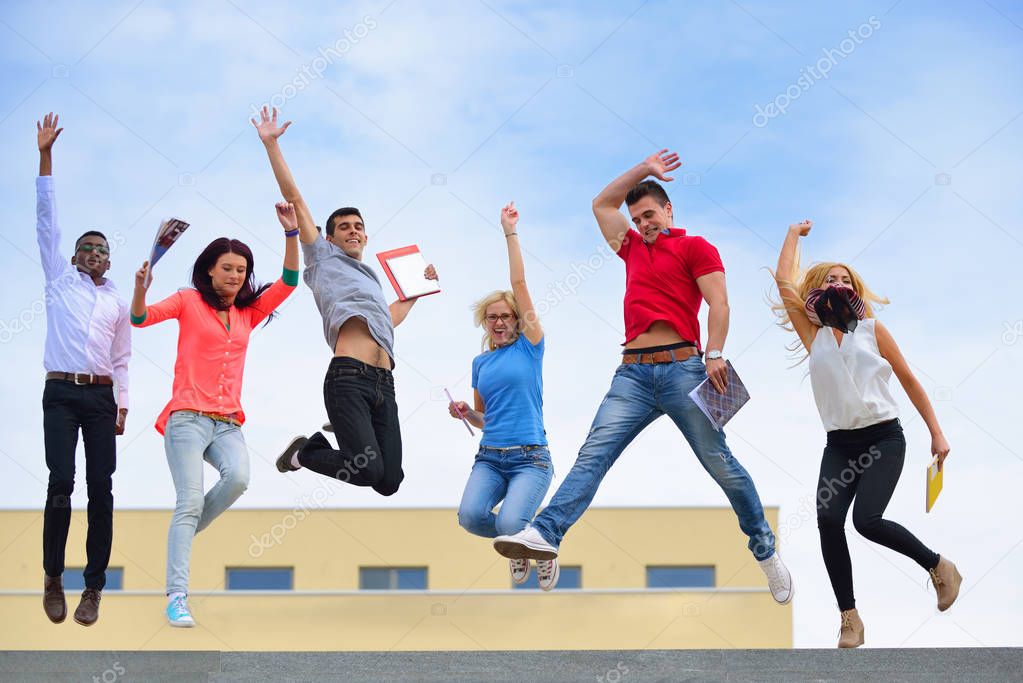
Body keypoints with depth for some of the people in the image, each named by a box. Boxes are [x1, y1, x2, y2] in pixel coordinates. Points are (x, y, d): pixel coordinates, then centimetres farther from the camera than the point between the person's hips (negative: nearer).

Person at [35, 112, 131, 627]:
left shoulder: (118, 303, 17)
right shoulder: (60, 281, 11)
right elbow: (46, 219, 6)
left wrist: (122, 407, 7)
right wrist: (45, 155, 0)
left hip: (101, 396, 2)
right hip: (61, 392, -2)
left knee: (101, 489, -5)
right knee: (61, 481, -14)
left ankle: (94, 588, -3)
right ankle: (53, 577, -2)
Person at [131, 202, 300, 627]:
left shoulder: (248, 313, 18)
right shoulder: (189, 301, 7)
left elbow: (288, 283, 11)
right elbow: (141, 318, -4)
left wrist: (291, 233, 0)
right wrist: (141, 289, -25)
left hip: (228, 423, 4)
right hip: (188, 417, -4)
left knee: (238, 477, -26)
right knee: (191, 500, -16)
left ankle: (186, 532, 0)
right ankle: (177, 598, -18)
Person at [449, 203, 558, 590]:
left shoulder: (529, 347, 3)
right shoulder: (480, 363, 16)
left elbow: (520, 284, -3)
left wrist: (510, 233, -2)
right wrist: (465, 413, 3)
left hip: (530, 457, -4)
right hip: (490, 457, 4)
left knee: (510, 523, -28)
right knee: (470, 516, -25)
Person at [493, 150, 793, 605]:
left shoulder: (694, 247, 7)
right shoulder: (632, 248, 26)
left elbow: (718, 302, -4)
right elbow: (602, 204, 35)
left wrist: (715, 354, -16)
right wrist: (643, 170, 31)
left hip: (681, 367, -5)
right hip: (633, 373, 5)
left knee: (720, 461, -2)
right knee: (594, 453, -12)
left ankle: (765, 549, 8)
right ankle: (546, 533, -28)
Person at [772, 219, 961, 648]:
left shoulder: (872, 330, 7)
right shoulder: (813, 334, 10)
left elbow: (909, 380, 10)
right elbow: (784, 280, 6)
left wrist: (936, 432, 6)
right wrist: (795, 234, 20)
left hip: (884, 438, -2)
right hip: (839, 445, 2)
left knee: (867, 519, -22)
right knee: (828, 519, -20)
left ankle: (938, 565, 3)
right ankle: (849, 617, -11)